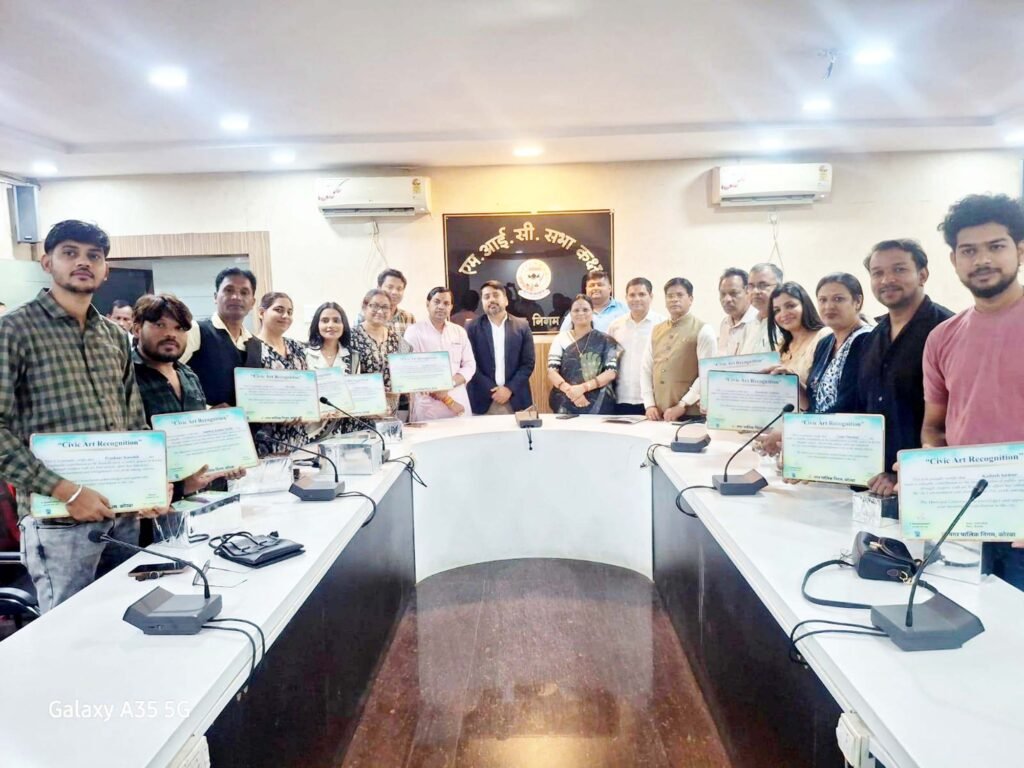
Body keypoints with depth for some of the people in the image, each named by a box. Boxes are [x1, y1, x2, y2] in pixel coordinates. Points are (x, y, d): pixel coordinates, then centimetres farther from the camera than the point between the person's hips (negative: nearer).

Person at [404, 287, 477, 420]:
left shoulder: (459, 331, 10)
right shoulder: (414, 331, -2)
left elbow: (469, 365, 7)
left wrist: (450, 383, -14)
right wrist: (447, 400, -13)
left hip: (459, 401, 4)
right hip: (427, 405, -3)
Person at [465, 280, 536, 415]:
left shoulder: (522, 326, 6)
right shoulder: (472, 327, 3)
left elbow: (529, 362, 3)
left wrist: (510, 389, -8)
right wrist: (492, 390, -10)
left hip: (516, 400, 1)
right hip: (483, 400, -1)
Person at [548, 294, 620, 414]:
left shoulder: (605, 341, 4)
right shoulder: (560, 339, 5)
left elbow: (611, 372, -5)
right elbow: (551, 371, -2)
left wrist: (582, 387, -17)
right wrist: (570, 390, -20)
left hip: (599, 406, 0)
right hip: (565, 406, 1)